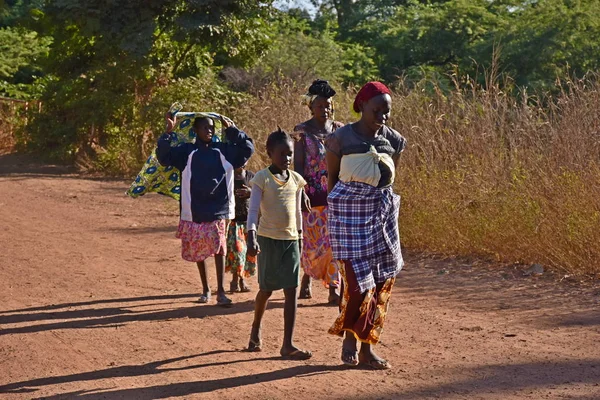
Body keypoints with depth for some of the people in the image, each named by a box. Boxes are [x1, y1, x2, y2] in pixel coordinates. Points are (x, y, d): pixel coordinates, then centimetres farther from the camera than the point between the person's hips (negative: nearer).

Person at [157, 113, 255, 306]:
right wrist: (168, 131, -14)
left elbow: (247, 147, 4)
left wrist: (231, 129, -1)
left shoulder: (223, 150, 6)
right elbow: (164, 157, -6)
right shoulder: (187, 151, 3)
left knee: (219, 248, -9)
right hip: (195, 210, 1)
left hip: (218, 210, -1)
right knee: (198, 251, 10)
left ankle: (220, 291, -4)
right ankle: (205, 289, 25)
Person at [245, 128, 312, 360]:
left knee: (291, 291, -4)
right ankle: (255, 332, 35)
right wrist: (251, 236, -28)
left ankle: (288, 345, -4)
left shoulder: (296, 180, 7)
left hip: (291, 240, 4)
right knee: (266, 289, 8)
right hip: (269, 239, -4)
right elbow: (253, 210, -15)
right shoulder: (262, 178, -8)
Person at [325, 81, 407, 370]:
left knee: (381, 281, 4)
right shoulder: (341, 138, -6)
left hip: (382, 211, 5)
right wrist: (334, 214, 3)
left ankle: (367, 347, 14)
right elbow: (332, 179, 1)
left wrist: (382, 205, 15)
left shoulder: (393, 140, 6)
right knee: (358, 280, -9)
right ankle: (350, 338, 15)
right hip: (349, 212, -5)